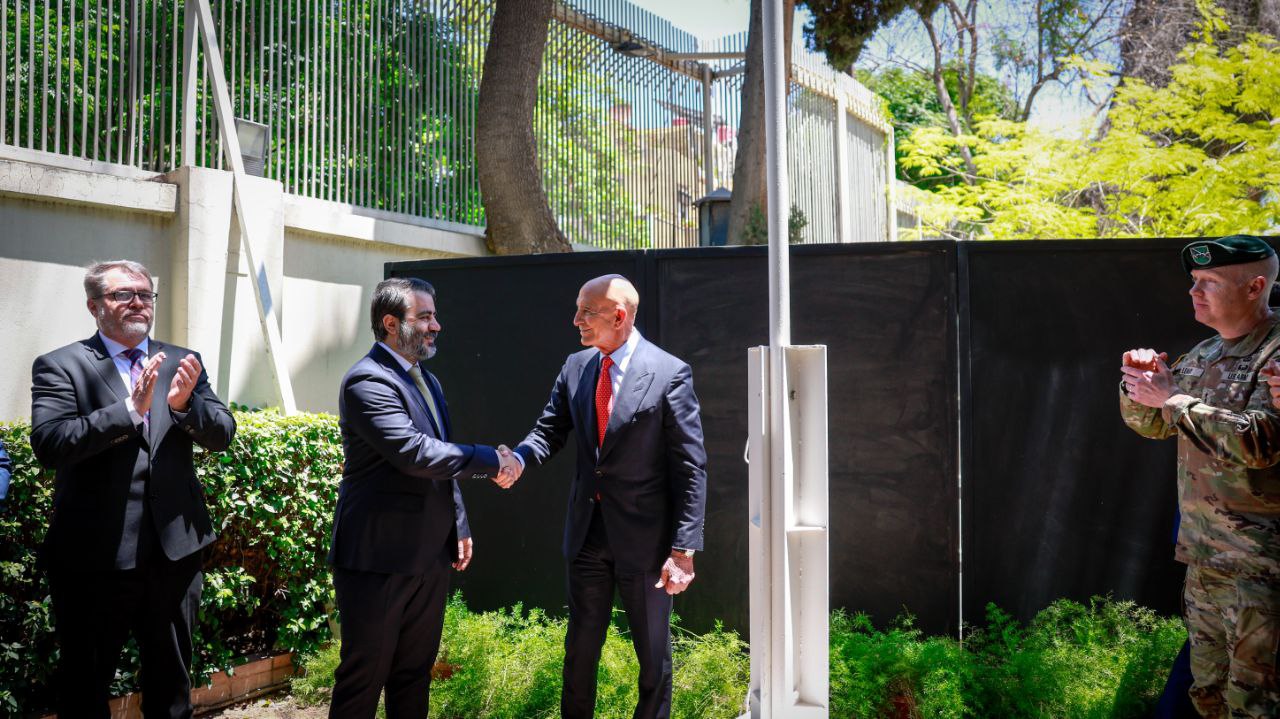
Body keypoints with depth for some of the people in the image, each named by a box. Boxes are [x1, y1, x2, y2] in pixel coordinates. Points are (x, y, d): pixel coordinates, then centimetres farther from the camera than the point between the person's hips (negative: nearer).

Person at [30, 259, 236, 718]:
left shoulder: (181, 363, 8)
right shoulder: (60, 367, -4)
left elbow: (222, 435, 1)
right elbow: (49, 444, -18)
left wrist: (185, 404, -19)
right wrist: (130, 409, -27)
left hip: (174, 551, 3)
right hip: (94, 556, -3)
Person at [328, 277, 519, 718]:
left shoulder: (427, 381, 14)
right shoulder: (368, 381, -16)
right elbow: (414, 452, -27)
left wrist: (458, 525, 17)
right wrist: (490, 461, -18)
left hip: (430, 556, 9)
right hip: (379, 558, -8)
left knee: (415, 674, 16)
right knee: (364, 678, 2)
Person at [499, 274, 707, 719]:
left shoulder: (669, 374, -13)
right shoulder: (575, 368, 4)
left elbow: (690, 468, -13)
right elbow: (550, 431, 8)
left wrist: (683, 550, -16)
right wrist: (519, 459, -16)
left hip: (645, 536, -5)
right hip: (588, 532, 5)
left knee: (653, 651, 12)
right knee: (580, 647, 16)